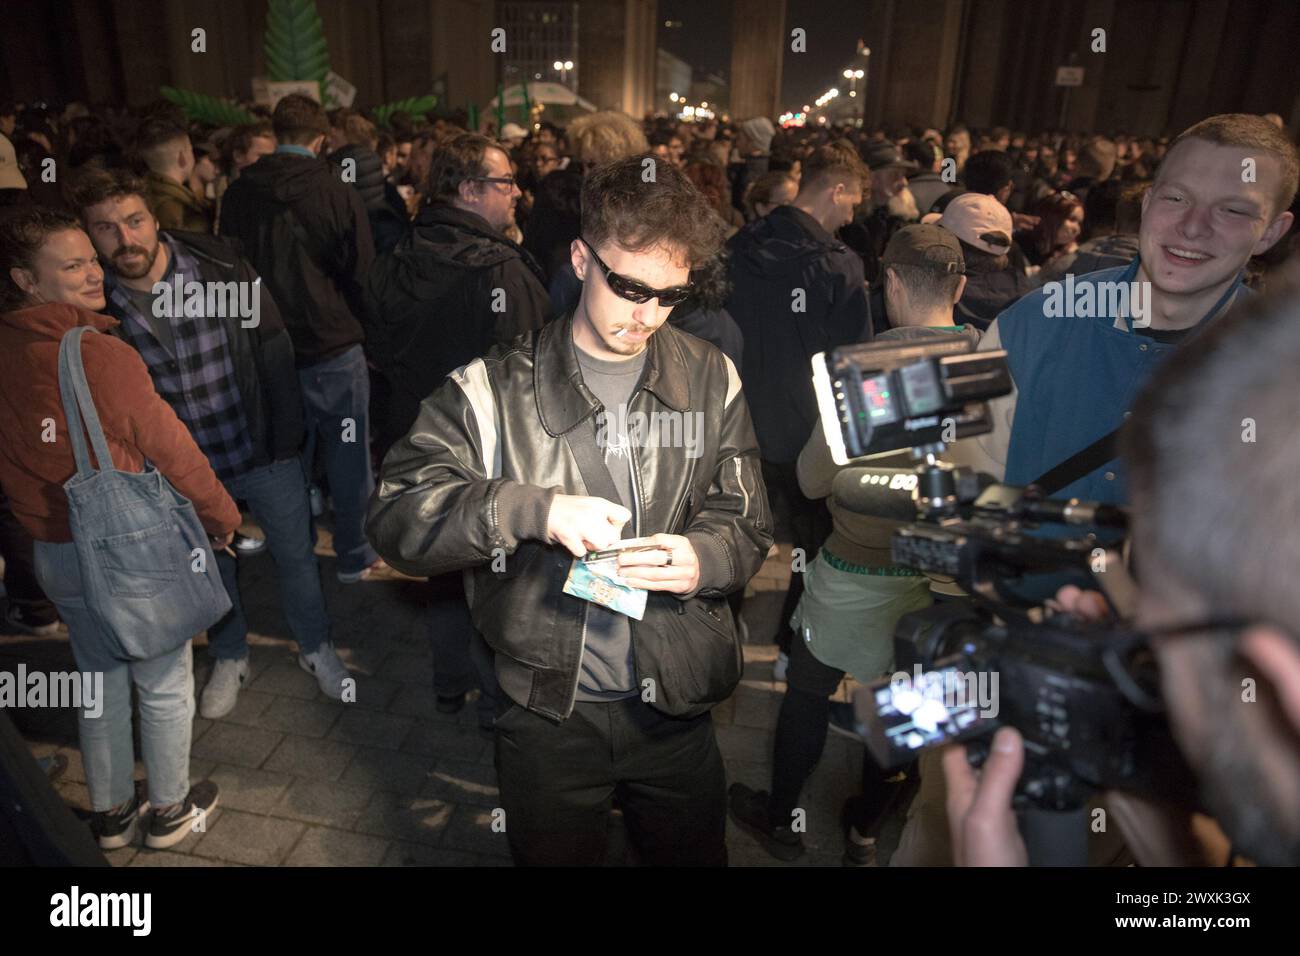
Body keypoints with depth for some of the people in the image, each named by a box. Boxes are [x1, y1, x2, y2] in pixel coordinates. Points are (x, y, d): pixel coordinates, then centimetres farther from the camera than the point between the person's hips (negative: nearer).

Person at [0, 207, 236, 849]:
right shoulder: (102, 357, -23)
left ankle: (111, 812, 39)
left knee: (101, 683, 23)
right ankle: (170, 810, 31)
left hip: (52, 552, 7)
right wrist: (221, 516, -1)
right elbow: (171, 449, -16)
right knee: (164, 685, 13)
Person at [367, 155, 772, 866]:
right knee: (554, 855, 21)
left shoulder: (711, 379, 0)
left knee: (695, 856, 21)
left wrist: (703, 557, -19)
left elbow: (747, 526, 4)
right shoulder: (494, 387, -8)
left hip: (675, 706, 2)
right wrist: (531, 509, -29)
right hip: (546, 709, -1)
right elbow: (397, 515, -14)